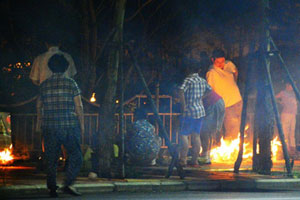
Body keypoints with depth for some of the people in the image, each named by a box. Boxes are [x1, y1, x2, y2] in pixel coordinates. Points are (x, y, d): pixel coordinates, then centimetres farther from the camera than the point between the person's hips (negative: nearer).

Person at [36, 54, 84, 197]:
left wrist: (39, 122, 30)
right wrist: (81, 123, 7)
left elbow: (39, 106, 16)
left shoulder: (44, 85, 6)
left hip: (49, 126, 3)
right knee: (75, 156, 4)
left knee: (51, 159, 9)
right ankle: (68, 184, -9)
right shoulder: (71, 83, -2)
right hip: (69, 126, -3)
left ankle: (52, 188, 8)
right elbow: (78, 106, -4)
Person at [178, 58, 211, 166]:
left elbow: (181, 91, -27)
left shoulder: (188, 80, -12)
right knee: (196, 135, 10)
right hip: (200, 110, 7)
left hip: (190, 112, -7)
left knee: (184, 134, -4)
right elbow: (210, 90, 27)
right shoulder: (203, 81, 10)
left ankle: (183, 159, -9)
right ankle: (195, 160, 12)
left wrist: (183, 106, -20)